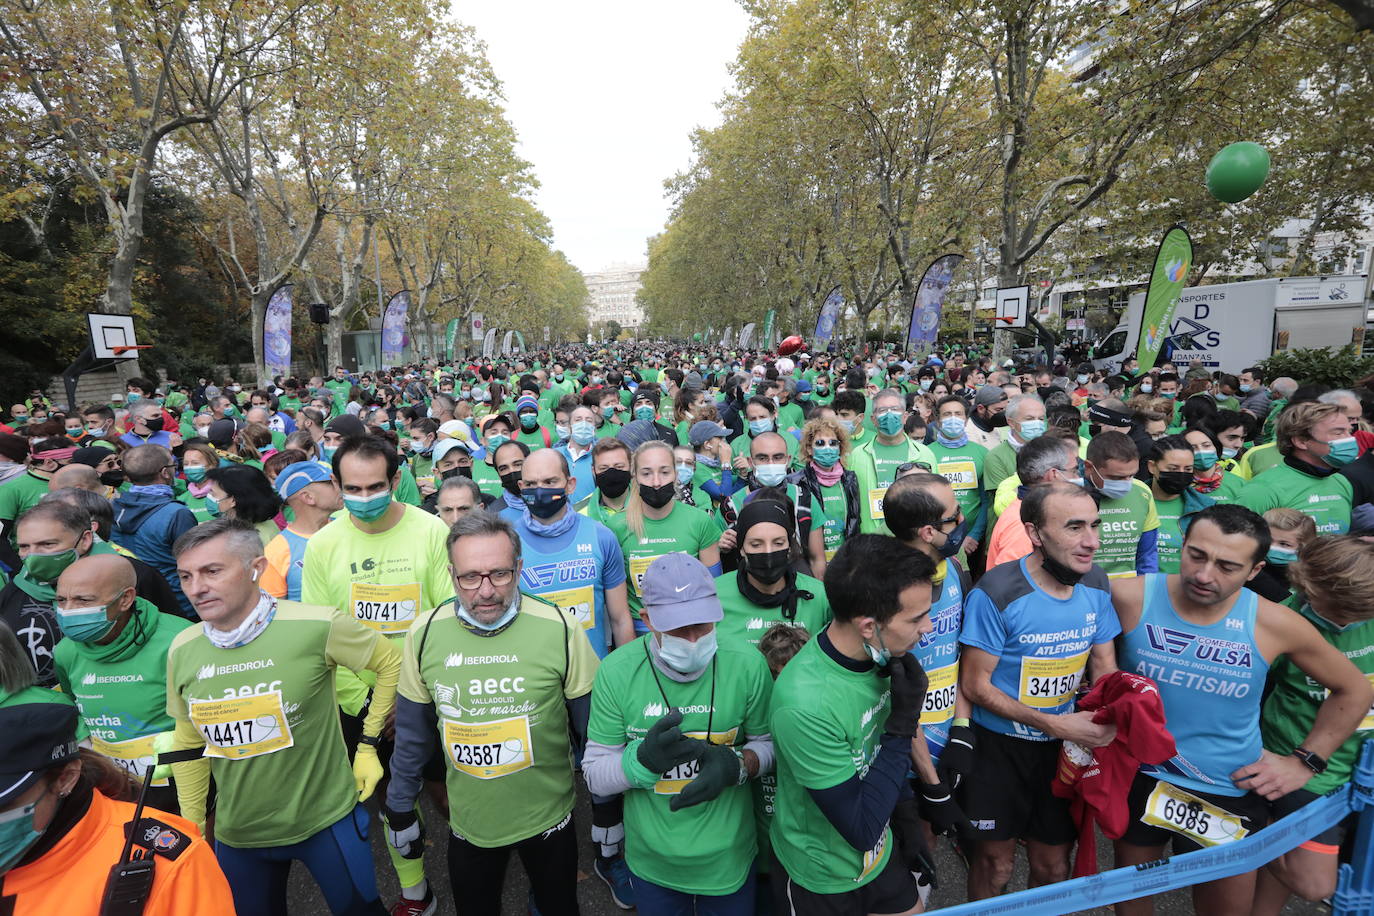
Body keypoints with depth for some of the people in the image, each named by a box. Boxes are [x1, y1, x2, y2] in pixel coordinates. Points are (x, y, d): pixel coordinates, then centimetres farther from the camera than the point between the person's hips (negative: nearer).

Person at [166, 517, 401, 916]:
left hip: (327, 822, -3)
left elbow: (391, 663, -8)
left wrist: (369, 745, -5)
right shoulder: (181, 651, -7)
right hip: (236, 835, 4)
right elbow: (188, 743, 7)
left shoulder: (318, 626, -22)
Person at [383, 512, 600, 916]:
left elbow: (592, 728, -9)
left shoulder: (561, 629, -22)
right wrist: (399, 809, 9)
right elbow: (413, 733, 1)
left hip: (549, 819, -1)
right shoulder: (424, 633, -14)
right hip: (468, 822, 2)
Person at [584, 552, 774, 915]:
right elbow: (594, 776, -10)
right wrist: (644, 758, -30)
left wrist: (735, 765, -24)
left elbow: (768, 743, -3)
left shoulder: (747, 665, -18)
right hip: (651, 862, 0)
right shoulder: (616, 672, -18)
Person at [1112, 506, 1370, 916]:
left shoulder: (1274, 625, -15)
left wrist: (1305, 761, 0)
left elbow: (1355, 690, 3)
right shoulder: (1130, 597, -19)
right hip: (1139, 778, 0)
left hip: (1229, 794, 1)